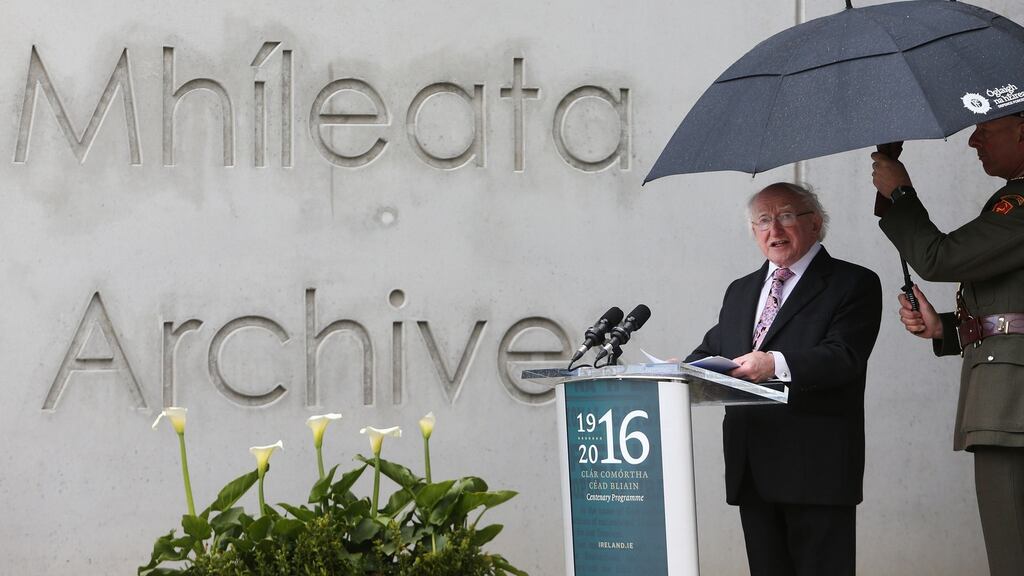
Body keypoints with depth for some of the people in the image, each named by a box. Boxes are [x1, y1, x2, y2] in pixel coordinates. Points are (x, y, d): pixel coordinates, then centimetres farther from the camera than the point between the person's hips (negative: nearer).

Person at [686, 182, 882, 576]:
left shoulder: (854, 284, 1)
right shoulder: (740, 292, 24)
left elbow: (843, 356, -13)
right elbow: (712, 351, 19)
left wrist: (777, 364, -29)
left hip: (816, 468, -6)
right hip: (750, 469, 6)